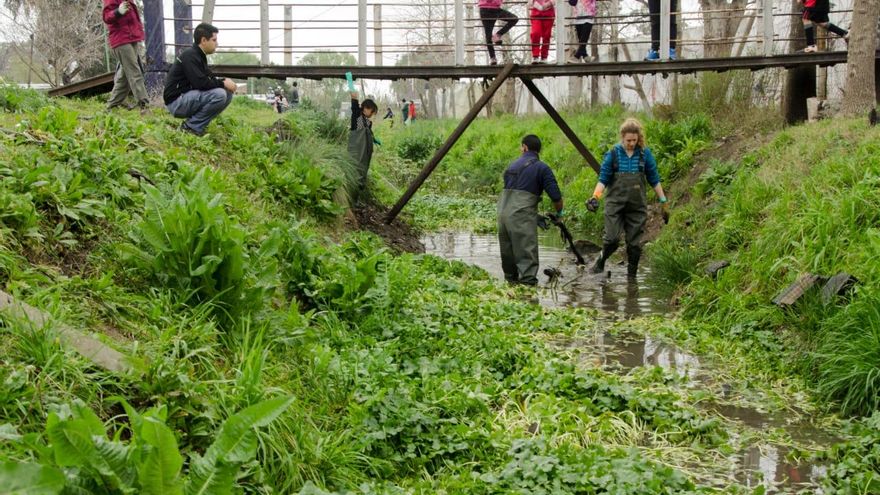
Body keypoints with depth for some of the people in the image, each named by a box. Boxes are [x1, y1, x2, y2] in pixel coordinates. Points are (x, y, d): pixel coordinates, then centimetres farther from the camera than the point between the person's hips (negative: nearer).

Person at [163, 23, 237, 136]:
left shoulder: (199, 55, 13)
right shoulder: (189, 56, -18)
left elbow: (209, 79, 17)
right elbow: (200, 83, -26)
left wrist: (224, 81, -4)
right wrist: (222, 83, -13)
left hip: (188, 98, 10)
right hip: (176, 102, -10)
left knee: (228, 93, 4)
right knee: (219, 95, -26)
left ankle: (196, 123, 5)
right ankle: (191, 126, -12)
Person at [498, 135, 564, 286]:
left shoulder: (513, 165, 19)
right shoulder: (541, 168, 1)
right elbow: (556, 196, -5)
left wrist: (537, 216, 31)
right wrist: (559, 213, 16)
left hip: (503, 211, 6)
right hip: (522, 215, -6)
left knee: (508, 247, 17)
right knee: (526, 248, -3)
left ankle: (510, 277, 28)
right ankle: (528, 278, -10)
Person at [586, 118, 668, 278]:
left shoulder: (645, 154, 2)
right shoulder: (613, 154, -1)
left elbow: (654, 179, 9)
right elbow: (603, 179, 0)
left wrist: (663, 201, 8)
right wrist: (595, 197, -15)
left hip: (637, 206, 2)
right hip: (615, 204, -1)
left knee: (635, 243, 3)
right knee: (612, 239, -12)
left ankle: (632, 274, 16)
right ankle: (601, 260, 16)